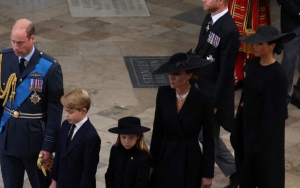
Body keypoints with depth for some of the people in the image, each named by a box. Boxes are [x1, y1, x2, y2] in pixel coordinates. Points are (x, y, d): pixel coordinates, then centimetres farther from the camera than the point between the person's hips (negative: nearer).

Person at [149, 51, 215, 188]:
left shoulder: (203, 99, -13)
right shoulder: (163, 93, -3)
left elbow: (208, 138, -8)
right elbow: (157, 130, 5)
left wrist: (208, 173, -7)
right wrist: (151, 163, 6)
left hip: (190, 161, -3)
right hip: (165, 158, 3)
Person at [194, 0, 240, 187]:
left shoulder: (229, 30, -26)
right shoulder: (209, 19, 1)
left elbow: (226, 72, -22)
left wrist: (214, 102, -18)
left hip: (212, 94, -9)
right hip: (199, 87, 9)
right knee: (204, 134, 21)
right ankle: (234, 171, 37)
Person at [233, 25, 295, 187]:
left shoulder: (277, 75, -23)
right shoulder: (253, 63, 0)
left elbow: (274, 110, -21)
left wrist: (264, 140, -18)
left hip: (265, 128, -7)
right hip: (248, 124, 7)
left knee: (264, 167, 9)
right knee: (248, 164, 19)